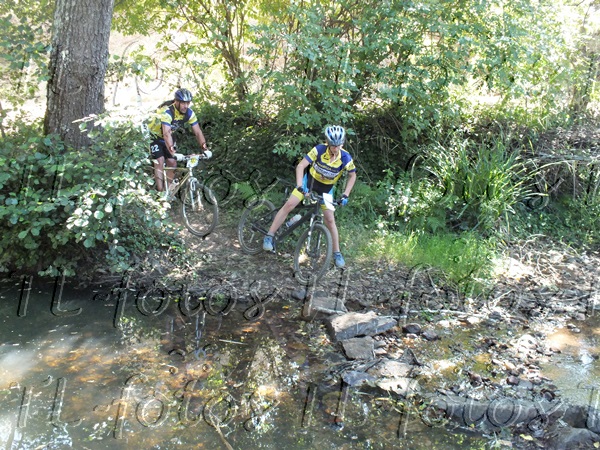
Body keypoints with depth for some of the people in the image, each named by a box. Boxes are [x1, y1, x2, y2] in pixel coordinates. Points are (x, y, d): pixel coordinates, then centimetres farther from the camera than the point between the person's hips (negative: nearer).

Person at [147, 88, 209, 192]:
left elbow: (198, 132, -19)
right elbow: (166, 134, -49)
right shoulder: (167, 112, -37)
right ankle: (160, 191, -14)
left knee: (172, 163, -2)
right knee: (160, 162, -17)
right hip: (155, 136, -6)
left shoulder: (189, 113, -19)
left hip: (169, 136, 6)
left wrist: (204, 148, -32)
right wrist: (172, 151, -60)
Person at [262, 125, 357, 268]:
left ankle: (337, 253, 11)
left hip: (326, 188, 1)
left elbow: (352, 176, -6)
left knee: (330, 220, -3)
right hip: (310, 180, -1)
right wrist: (300, 186, -41)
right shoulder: (319, 150, -28)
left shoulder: (345, 158, -24)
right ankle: (269, 236, -4)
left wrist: (345, 195, -13)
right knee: (289, 205, -14)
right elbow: (300, 166, -28)